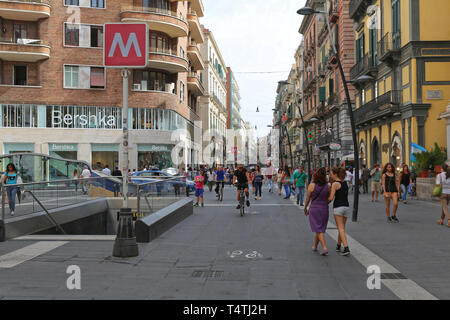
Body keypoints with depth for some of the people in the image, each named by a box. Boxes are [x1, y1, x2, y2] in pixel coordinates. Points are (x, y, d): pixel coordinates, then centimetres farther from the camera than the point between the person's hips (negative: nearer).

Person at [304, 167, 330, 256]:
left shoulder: (312, 185, -9)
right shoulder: (327, 186, -2)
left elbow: (308, 199, -3)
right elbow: (329, 198, 5)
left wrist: (305, 209, 11)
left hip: (314, 209, -3)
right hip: (324, 209, 3)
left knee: (319, 230, 0)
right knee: (320, 228, 16)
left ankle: (324, 248, -13)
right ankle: (315, 247, 31)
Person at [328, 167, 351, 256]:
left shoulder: (335, 184, -9)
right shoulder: (345, 183, 12)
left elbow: (331, 198, -14)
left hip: (338, 207, -7)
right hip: (347, 207, 7)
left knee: (341, 229, -5)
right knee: (342, 228, 17)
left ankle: (346, 248, -13)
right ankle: (338, 246, 29)